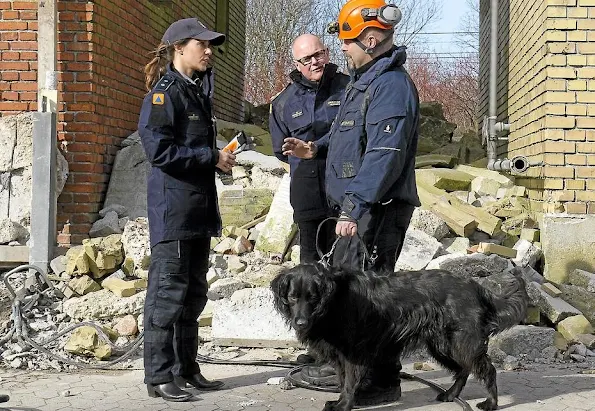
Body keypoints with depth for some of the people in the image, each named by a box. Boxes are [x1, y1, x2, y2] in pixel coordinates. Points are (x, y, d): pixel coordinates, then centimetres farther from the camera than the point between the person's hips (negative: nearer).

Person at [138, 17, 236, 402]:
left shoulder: (199, 91, 17)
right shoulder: (164, 93, -10)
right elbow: (160, 151, -19)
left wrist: (220, 158, 8)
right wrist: (212, 157, -14)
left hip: (199, 206, 9)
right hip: (173, 206, -9)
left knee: (194, 292, 12)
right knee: (168, 291, -7)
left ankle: (186, 368, 21)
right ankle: (159, 375, -1)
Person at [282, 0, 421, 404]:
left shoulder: (391, 84, -18)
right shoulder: (364, 79, 17)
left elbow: (384, 153, -26)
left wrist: (355, 207, -27)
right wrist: (316, 148, 12)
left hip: (379, 209, -11)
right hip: (359, 206, 11)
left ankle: (384, 380, 2)